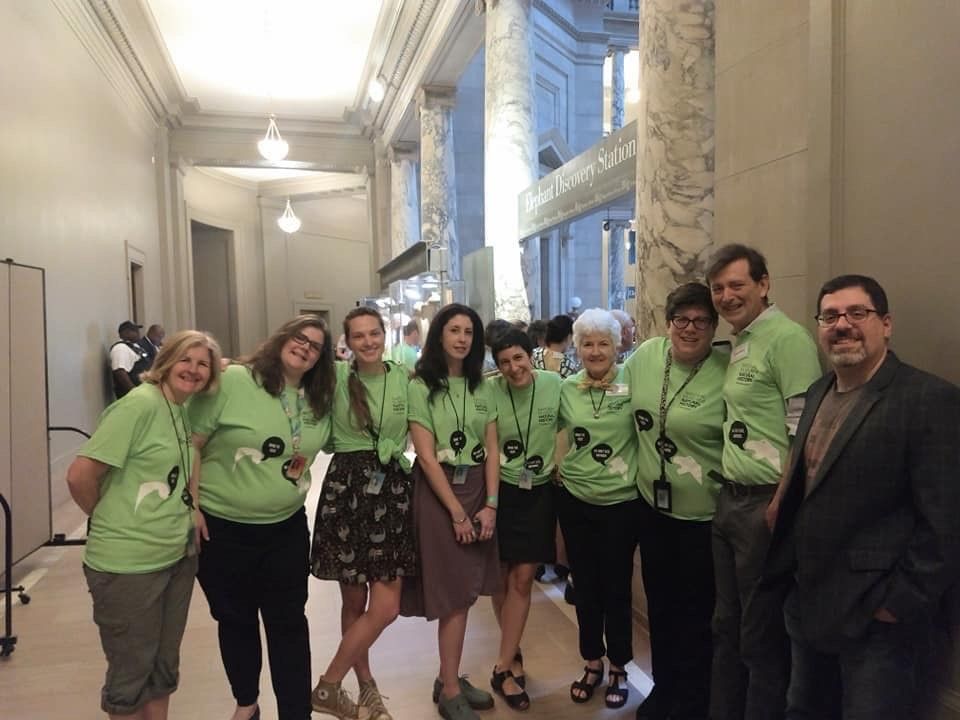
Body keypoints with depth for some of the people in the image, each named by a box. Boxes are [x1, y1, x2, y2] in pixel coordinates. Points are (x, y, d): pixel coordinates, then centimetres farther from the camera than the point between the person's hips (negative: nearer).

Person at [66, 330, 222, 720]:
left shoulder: (183, 410, 6)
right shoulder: (139, 403, -18)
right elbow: (80, 475, -21)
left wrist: (184, 516, 5)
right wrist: (109, 521, -5)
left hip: (179, 557, 7)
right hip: (128, 564, -7)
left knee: (164, 665, 20)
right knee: (131, 672, 11)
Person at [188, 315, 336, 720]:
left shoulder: (320, 402, 1)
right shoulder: (231, 381, -14)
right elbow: (190, 445, -11)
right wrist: (189, 505, -11)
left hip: (287, 529, 3)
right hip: (222, 528, -3)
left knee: (289, 624, 10)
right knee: (235, 621, 16)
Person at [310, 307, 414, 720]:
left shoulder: (404, 378, 3)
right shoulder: (336, 377, -3)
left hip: (393, 490, 2)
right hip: (346, 489, -2)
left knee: (386, 606, 0)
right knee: (354, 600, 8)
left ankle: (358, 686, 24)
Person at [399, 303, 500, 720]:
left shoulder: (481, 385, 7)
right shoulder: (421, 387, -8)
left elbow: (492, 449, 5)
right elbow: (427, 456, -12)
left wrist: (490, 504, -5)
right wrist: (457, 512, -13)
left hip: (478, 489, 5)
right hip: (438, 491, -5)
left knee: (466, 591, 10)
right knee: (453, 593, -1)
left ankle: (449, 678, 25)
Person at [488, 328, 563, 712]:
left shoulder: (554, 384, -10)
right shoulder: (489, 391, -12)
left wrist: (560, 462, -3)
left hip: (539, 492, 0)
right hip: (500, 490, 0)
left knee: (522, 578, 1)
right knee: (500, 577, 10)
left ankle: (503, 667, 12)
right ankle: (513, 652, 32)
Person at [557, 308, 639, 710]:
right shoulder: (567, 388, 1)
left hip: (621, 503, -3)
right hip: (575, 500, 3)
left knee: (617, 588, 9)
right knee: (585, 586, 14)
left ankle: (618, 668, 30)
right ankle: (592, 663, 34)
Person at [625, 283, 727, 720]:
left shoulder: (726, 374, -17)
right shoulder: (646, 355, -3)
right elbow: (626, 408, 13)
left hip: (702, 514, -5)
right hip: (651, 504, 5)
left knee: (696, 613, 10)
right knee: (659, 603, 20)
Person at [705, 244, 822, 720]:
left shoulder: (788, 339, -14)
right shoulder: (736, 345, 13)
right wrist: (727, 491, 14)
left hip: (767, 505, -8)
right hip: (729, 501, 9)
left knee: (763, 636, 7)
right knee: (726, 626, 20)